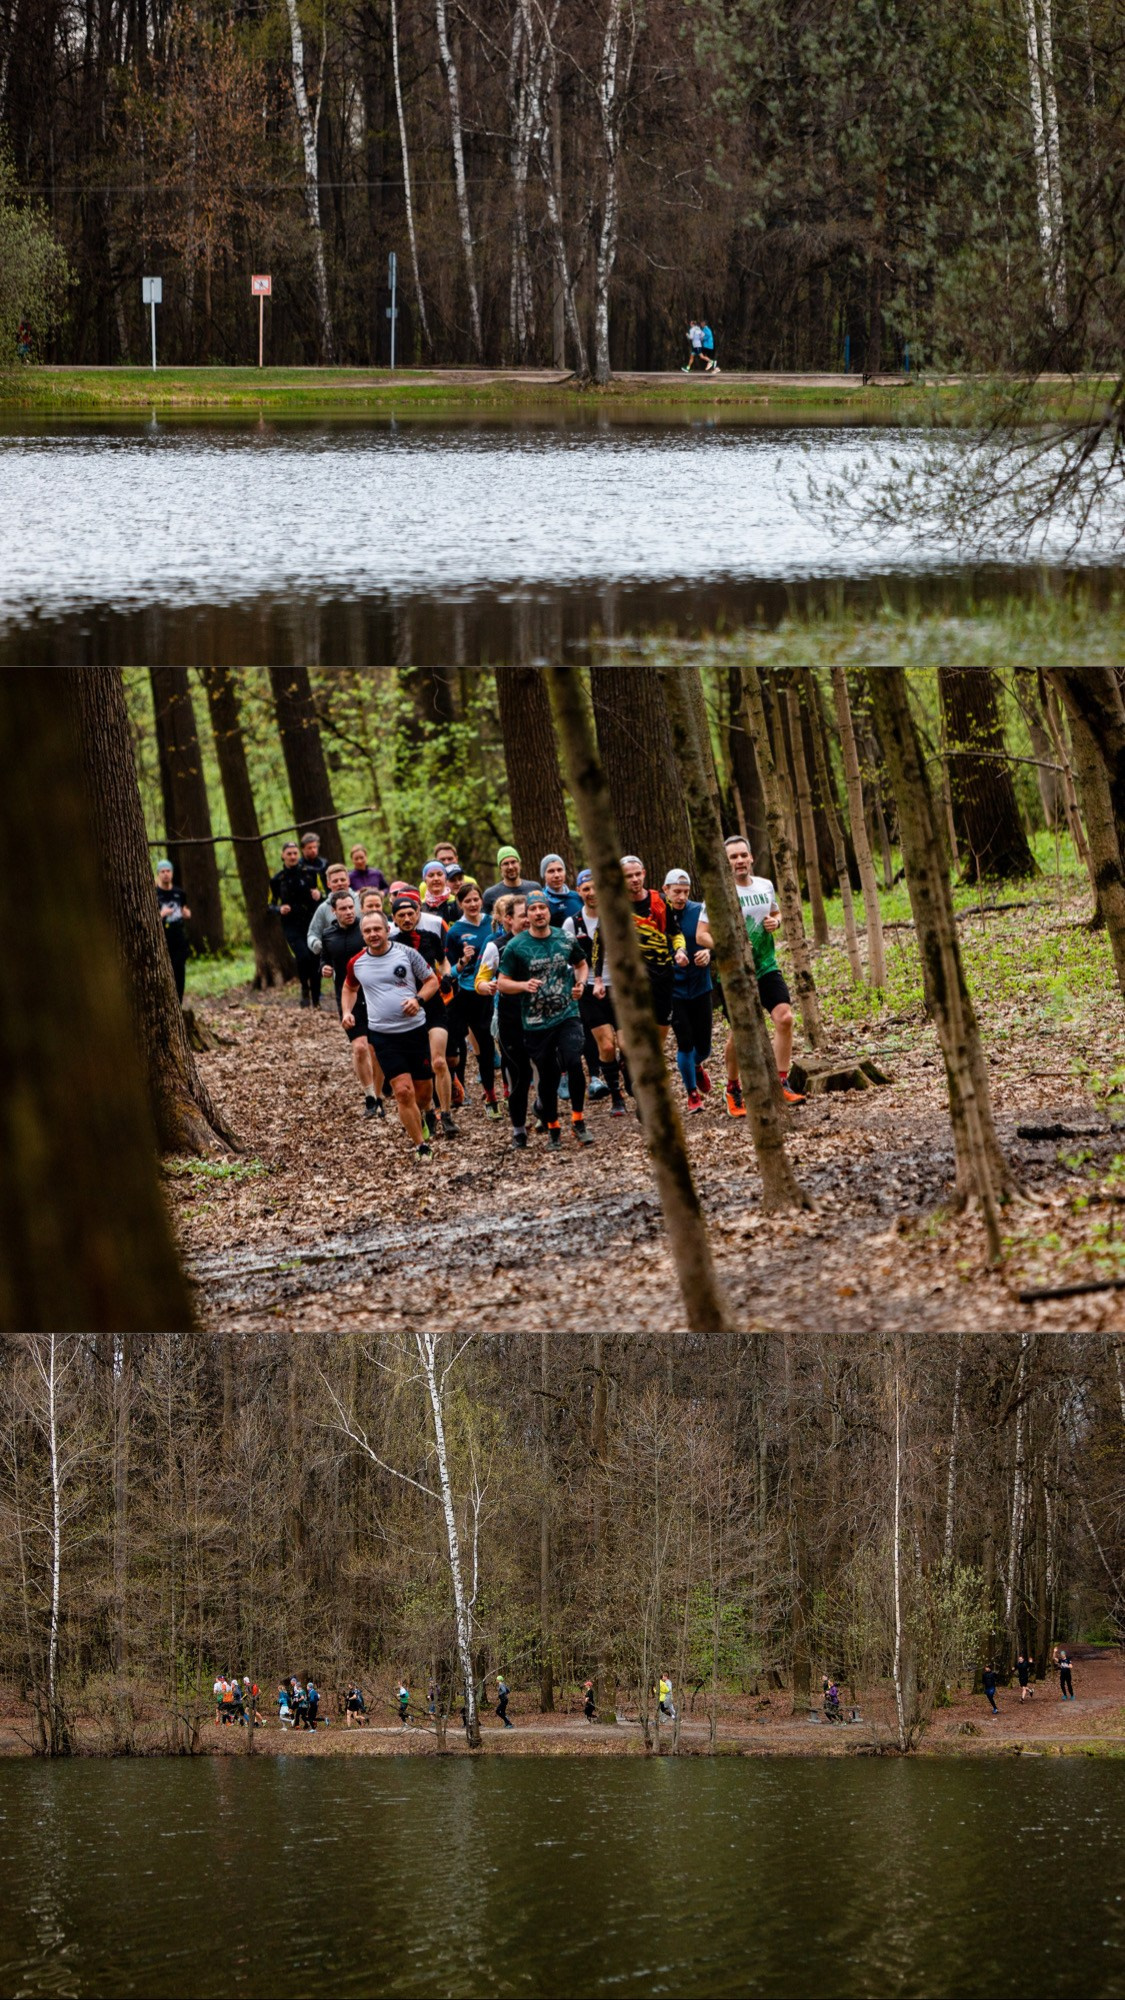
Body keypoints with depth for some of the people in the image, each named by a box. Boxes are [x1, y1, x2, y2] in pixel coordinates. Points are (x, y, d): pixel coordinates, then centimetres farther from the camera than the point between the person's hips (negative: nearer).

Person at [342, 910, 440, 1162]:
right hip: (383, 1035, -1)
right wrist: (347, 1011, 3)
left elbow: (432, 980, 4)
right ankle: (421, 1146, -2)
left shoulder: (407, 954, -4)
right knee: (404, 1091, -12)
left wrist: (418, 999, -14)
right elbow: (349, 988, 21)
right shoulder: (357, 963, 1)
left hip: (415, 1030, 1)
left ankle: (409, 1121, 40)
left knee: (424, 1092, 8)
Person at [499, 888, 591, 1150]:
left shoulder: (566, 940, 4)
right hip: (536, 1022, -1)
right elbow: (503, 983, -2)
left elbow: (581, 964, 23)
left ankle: (578, 1121, -5)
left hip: (567, 1016, 1)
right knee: (547, 1077, 5)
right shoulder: (515, 946, -4)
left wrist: (580, 982, 4)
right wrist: (523, 985, -20)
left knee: (573, 1062, -20)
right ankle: (552, 1130, 22)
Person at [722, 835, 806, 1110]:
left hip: (767, 967, 4)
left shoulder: (765, 886, 6)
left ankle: (782, 1084, -6)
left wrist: (775, 922, 0)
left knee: (784, 1018, -13)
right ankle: (733, 1089, 22)